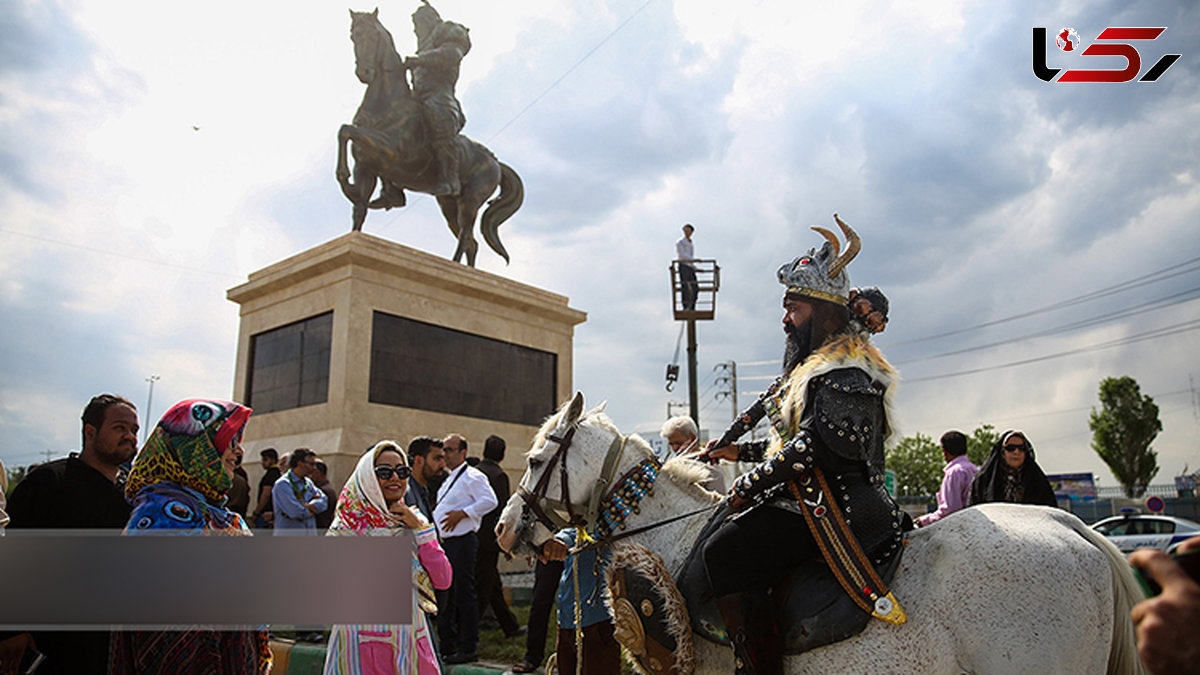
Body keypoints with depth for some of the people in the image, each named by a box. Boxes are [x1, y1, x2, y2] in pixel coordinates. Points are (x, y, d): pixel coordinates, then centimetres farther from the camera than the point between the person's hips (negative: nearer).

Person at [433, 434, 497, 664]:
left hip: (462, 542, -10)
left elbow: (490, 501, -22)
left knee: (464, 595, -5)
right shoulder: (449, 479, 20)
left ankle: (468, 648, 4)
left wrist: (462, 513, -22)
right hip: (446, 543, 10)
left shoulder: (472, 476, -9)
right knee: (443, 596, 13)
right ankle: (447, 647, 23)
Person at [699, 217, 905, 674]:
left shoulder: (844, 368, -12)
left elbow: (818, 445, -22)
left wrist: (751, 484, -16)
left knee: (725, 553, -22)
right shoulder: (817, 365, 21)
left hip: (840, 512, -11)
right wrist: (740, 452, 18)